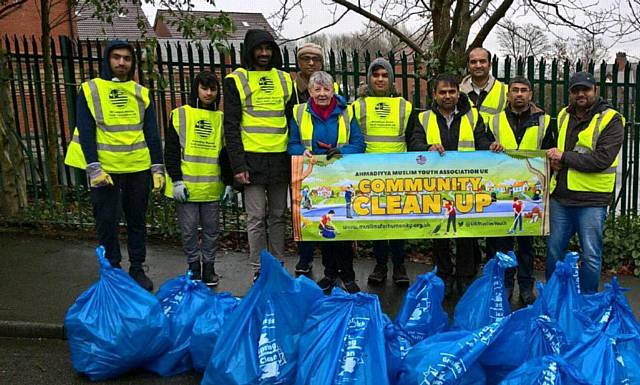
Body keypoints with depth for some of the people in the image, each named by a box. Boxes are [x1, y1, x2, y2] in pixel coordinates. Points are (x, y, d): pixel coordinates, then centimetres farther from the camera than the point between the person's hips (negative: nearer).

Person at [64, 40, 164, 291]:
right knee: (107, 221, 4)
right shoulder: (89, 90, 0)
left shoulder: (141, 93, 8)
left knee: (137, 219, 11)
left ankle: (137, 268, 24)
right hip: (104, 169, -2)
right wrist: (94, 168, -15)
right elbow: (85, 132, -5)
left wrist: (157, 168, 2)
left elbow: (152, 133, 8)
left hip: (138, 167, 3)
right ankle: (112, 271, 19)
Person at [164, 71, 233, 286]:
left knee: (211, 229, 8)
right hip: (186, 185, -2)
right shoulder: (180, 115, 1)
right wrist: (176, 180, -8)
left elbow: (226, 154, 13)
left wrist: (228, 182, 7)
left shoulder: (221, 119, 10)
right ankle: (194, 266, 20)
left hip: (212, 186, 2)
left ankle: (208, 266, 21)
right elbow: (171, 151, -1)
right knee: (189, 229, 5)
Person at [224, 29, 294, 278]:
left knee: (278, 216, 10)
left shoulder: (284, 79, 13)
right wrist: (238, 165, -12)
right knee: (256, 218, 0)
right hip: (253, 159, -4)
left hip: (280, 158, 4)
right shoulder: (236, 80, 0)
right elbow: (231, 127, -4)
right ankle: (260, 271, 9)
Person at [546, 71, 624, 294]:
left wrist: (564, 157, -15)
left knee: (591, 256, 3)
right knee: (553, 249, 13)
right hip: (560, 196, 6)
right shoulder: (563, 116, 12)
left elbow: (602, 159, -18)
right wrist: (554, 161, 2)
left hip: (592, 200, -5)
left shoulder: (611, 119, -7)